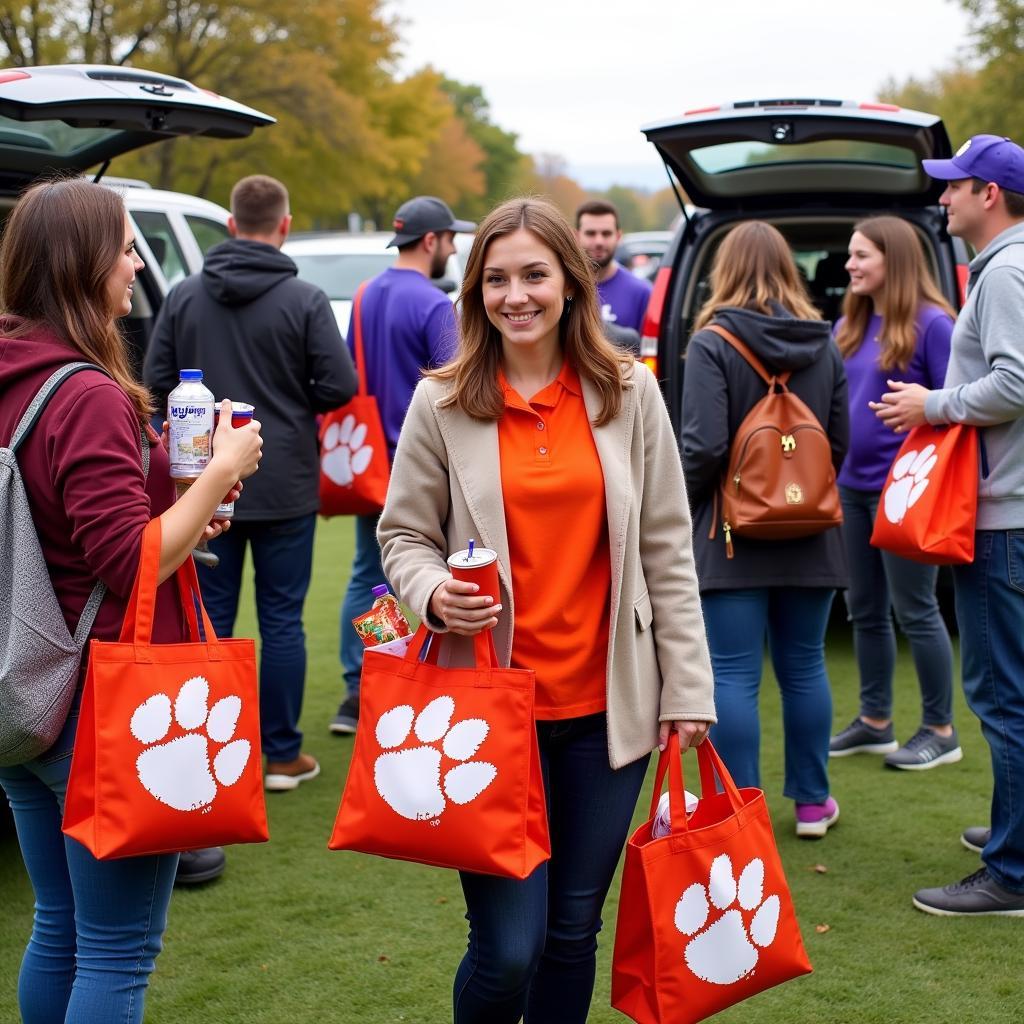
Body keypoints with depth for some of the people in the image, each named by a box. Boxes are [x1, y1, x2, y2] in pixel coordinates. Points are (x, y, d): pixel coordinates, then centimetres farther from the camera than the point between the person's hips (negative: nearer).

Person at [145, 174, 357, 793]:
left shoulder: (184, 297, 0)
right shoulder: (304, 300, -9)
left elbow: (158, 381, 1)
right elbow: (340, 386, -11)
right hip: (283, 486, -3)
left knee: (209, 617, 9)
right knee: (282, 620, 6)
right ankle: (283, 755, 12)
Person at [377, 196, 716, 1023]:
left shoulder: (629, 393, 2)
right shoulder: (442, 403, -2)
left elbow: (667, 550, 4)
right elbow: (404, 535, 5)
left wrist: (687, 688, 1)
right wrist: (433, 594, -18)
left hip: (607, 705, 2)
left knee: (574, 933, 12)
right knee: (508, 947, -4)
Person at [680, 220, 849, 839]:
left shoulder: (713, 344, -12)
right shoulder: (824, 346, 5)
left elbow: (704, 444, -17)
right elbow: (840, 441, 7)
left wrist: (680, 501, 0)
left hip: (733, 534, -5)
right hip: (808, 535, 5)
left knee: (734, 676, 0)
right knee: (805, 667, 14)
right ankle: (812, 803, 23)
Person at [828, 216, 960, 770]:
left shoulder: (931, 323, -11)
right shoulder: (849, 326, 9)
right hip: (851, 486, 7)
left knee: (914, 612, 1)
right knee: (865, 610, 14)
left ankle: (940, 730, 13)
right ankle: (874, 721, 26)